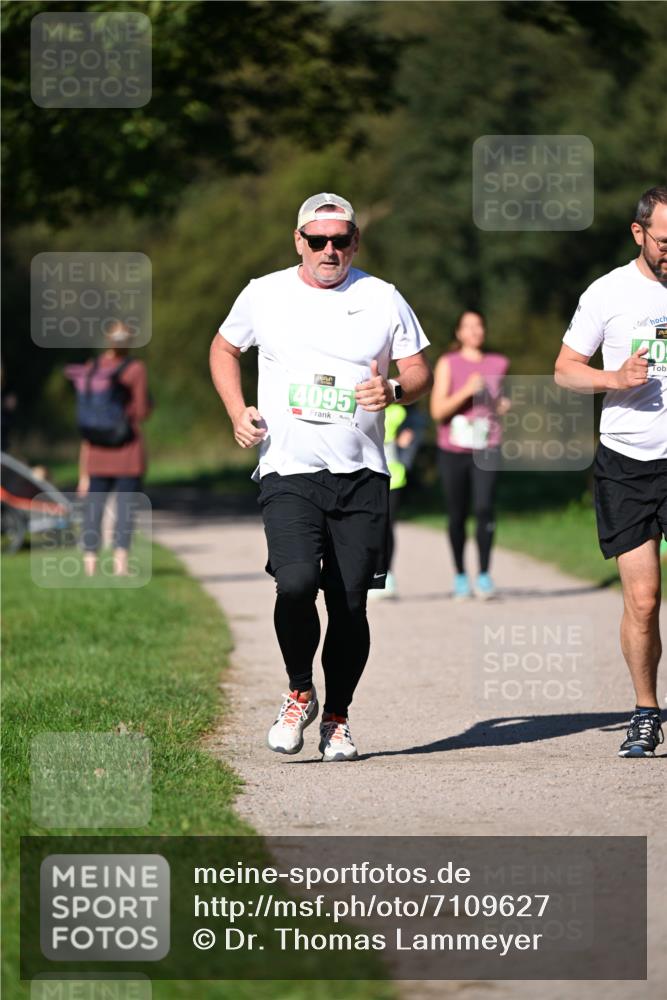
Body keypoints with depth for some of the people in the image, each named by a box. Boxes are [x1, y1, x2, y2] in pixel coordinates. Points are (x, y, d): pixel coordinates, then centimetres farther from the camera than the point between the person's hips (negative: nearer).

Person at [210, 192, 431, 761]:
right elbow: (224, 349, 23)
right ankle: (299, 693, 3)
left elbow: (420, 373, 11)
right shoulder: (265, 295, 7)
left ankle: (337, 716, 18)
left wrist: (393, 390, -12)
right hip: (289, 472, -1)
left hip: (362, 478, 1)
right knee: (296, 582, -22)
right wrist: (237, 412, 7)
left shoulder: (382, 299, 7)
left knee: (350, 603, -1)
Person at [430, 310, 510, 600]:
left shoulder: (498, 364, 10)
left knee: (484, 508, -18)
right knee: (457, 516, 4)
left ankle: (484, 575, -15)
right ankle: (460, 577, 19)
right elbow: (438, 410, -7)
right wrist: (466, 391, -18)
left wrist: (503, 406, 4)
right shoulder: (448, 363, 1)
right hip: (453, 450, -1)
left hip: (486, 448, 1)